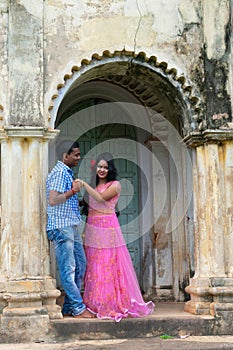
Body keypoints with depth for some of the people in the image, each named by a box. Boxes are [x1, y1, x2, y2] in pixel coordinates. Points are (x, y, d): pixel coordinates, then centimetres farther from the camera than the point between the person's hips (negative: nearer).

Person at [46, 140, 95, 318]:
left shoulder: (68, 172, 19)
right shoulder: (59, 172, -12)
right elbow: (53, 200, -21)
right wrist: (73, 191, -15)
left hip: (72, 226, 10)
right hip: (61, 227, -10)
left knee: (80, 265, 11)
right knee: (68, 269, -4)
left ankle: (69, 307, 18)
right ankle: (78, 308, 0)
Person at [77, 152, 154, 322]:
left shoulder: (115, 185, -2)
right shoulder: (94, 185, 17)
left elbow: (101, 198, -17)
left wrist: (84, 184, -16)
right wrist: (85, 230, 10)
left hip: (108, 228, -6)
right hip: (92, 228, 6)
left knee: (109, 265, -5)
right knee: (93, 266, 5)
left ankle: (112, 304, 1)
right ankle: (95, 304, 11)